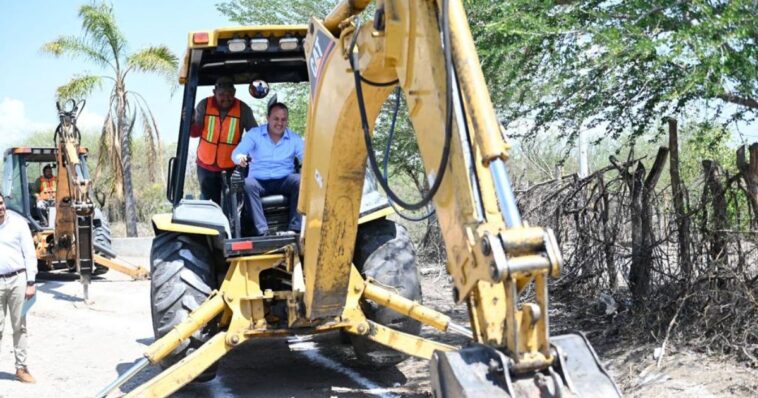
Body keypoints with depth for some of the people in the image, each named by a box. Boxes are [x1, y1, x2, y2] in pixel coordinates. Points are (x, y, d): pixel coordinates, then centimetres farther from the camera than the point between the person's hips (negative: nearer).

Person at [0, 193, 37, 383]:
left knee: (20, 326, 7)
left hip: (17, 279, 0)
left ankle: (21, 368, 14)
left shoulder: (18, 223, -2)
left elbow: (29, 253, 0)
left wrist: (31, 283, -5)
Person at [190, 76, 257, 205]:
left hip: (232, 168, -1)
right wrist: (190, 121, -28)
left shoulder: (243, 109, -12)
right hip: (206, 166, 1)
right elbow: (195, 133, -7)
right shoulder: (204, 105, -9)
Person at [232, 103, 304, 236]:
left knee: (300, 180, -30)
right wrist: (240, 158, -34)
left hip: (284, 181, 1)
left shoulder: (294, 138, 10)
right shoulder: (254, 134, 5)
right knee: (248, 184, -33)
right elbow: (236, 153, -8)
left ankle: (294, 229, -30)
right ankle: (262, 231, -39)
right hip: (259, 182, -1)